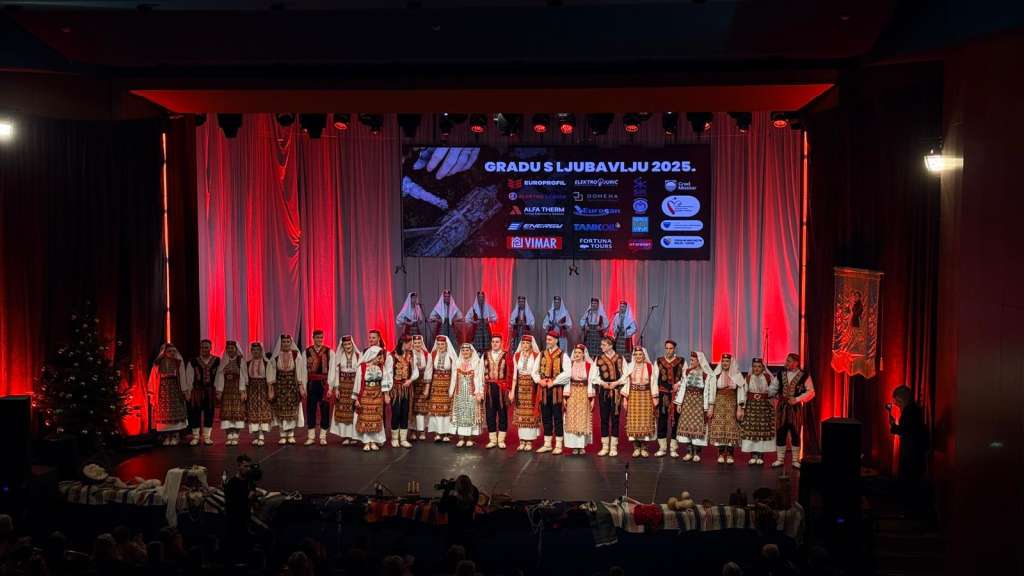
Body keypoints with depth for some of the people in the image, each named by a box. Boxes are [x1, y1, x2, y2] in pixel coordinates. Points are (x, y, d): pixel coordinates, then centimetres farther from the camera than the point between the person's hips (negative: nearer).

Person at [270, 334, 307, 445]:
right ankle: (283, 436, 8)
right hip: (280, 385, 1)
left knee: (292, 410, 1)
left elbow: (300, 371, 0)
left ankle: (291, 435, 9)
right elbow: (272, 373, 2)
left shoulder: (296, 355, -2)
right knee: (281, 410, 1)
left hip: (293, 385, -1)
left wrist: (301, 386, -4)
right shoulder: (276, 356, 0)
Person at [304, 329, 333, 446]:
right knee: (310, 410, 5)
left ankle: (323, 437, 12)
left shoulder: (329, 352, -1)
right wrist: (303, 386, -2)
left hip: (324, 384, -1)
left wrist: (330, 387, -10)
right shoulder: (307, 352, 3)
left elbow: (331, 370, -4)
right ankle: (311, 437, 13)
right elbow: (304, 370, 3)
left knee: (325, 410, 4)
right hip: (311, 384, 1)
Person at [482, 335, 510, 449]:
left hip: (502, 388, -3)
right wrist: (482, 389, 2)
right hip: (489, 388, 3)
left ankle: (501, 440, 12)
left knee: (502, 414, 4)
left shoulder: (506, 355, -1)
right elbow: (483, 372, 7)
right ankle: (492, 440, 14)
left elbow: (509, 374, -5)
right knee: (490, 414, 5)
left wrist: (508, 389, -10)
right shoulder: (486, 355, 8)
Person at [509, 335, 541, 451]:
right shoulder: (517, 356, 9)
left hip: (531, 387, -3)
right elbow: (514, 374, 8)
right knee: (520, 414, 3)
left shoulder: (536, 356, -1)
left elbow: (535, 372, -9)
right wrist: (512, 391, 4)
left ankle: (529, 441, 3)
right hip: (520, 387, 3)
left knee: (530, 413, -2)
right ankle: (522, 441, 8)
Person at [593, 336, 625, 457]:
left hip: (616, 391, -2)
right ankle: (605, 447, 10)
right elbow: (594, 375, 6)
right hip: (603, 391, 2)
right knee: (604, 418, 4)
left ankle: (613, 447, 7)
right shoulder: (599, 359, 7)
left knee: (615, 418, 1)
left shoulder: (620, 359, 0)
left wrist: (616, 383, -13)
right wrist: (602, 383, -9)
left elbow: (625, 375, -1)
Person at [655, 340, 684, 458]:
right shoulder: (659, 361, 9)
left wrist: (678, 384, -13)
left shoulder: (681, 362, 6)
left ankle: (673, 449, 6)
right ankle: (662, 448, 8)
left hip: (676, 395, -1)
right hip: (663, 395, 1)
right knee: (662, 420, 1)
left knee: (675, 420, 0)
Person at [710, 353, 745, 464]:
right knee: (719, 429, -4)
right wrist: (711, 408, -2)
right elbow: (712, 392, 2)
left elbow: (740, 392, 1)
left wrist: (739, 409, -5)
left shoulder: (737, 376, 2)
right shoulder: (717, 375, 2)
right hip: (719, 404, 0)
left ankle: (730, 455, 2)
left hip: (732, 404, 0)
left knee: (731, 429, -5)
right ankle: (721, 454, 5)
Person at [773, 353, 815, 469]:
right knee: (780, 433, 5)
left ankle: (795, 460, 15)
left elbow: (810, 392, -7)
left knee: (795, 434, 5)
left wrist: (797, 399, -15)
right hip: (782, 406, 3)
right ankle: (780, 459, 14)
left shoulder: (804, 376, -6)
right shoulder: (781, 374, 6)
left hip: (796, 407, -3)